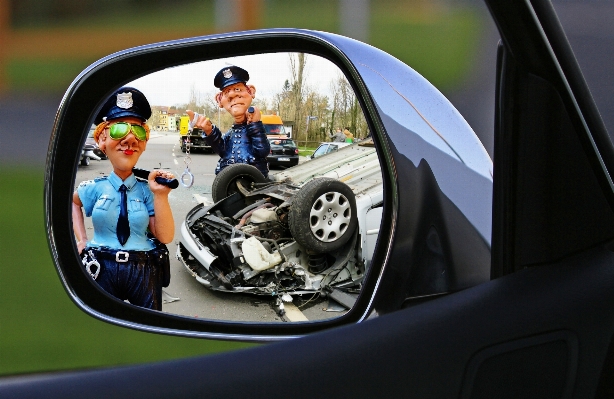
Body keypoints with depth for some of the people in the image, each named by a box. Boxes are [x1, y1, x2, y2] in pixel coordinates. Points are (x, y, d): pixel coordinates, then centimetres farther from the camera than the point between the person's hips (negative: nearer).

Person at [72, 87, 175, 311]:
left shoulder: (146, 189, -2)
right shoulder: (95, 188, 0)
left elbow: (165, 237, -8)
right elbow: (72, 201, 24)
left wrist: (160, 195, -16)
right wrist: (81, 238, 13)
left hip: (143, 272, 0)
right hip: (102, 271, 0)